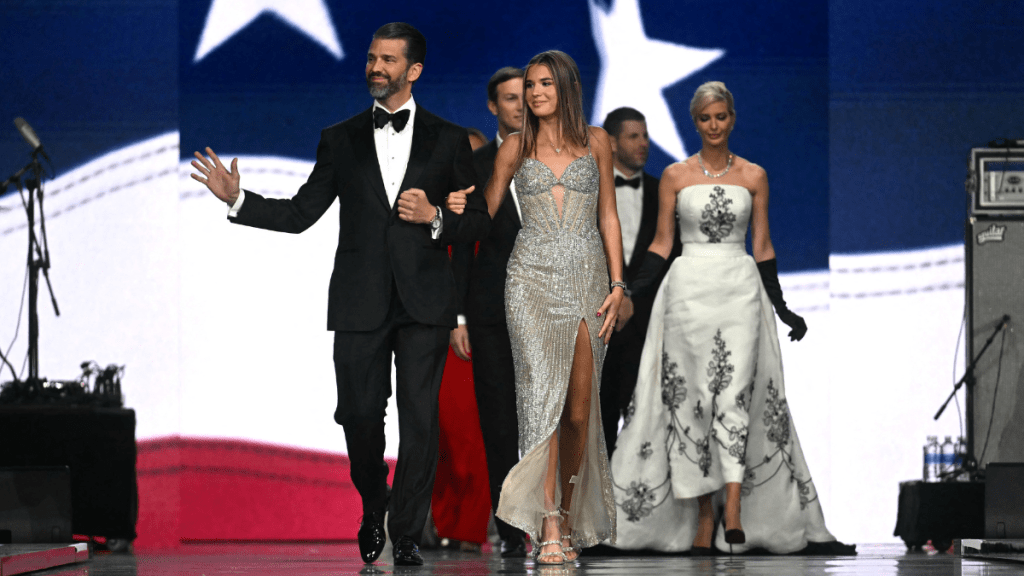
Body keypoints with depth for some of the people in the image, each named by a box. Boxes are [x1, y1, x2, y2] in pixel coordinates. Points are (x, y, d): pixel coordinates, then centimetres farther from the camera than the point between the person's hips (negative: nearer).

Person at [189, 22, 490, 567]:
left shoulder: (448, 139, 7)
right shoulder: (339, 140, 11)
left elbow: (479, 221, 8)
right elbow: (300, 214, 8)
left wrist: (434, 216, -11)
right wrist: (237, 199, -3)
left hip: (424, 302, -1)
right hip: (360, 301, 1)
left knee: (419, 419, -4)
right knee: (359, 414, 3)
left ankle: (406, 532, 6)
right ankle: (372, 512, 28)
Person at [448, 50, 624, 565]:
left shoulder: (595, 141, 9)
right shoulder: (516, 147, 8)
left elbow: (607, 216, 9)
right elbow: (486, 212, 13)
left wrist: (617, 284, 2)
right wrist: (456, 207, -9)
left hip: (587, 278, 1)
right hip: (533, 278, -1)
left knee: (579, 407, 0)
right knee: (543, 393, -16)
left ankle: (569, 518, 14)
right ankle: (549, 527, -20)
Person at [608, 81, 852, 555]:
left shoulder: (753, 175, 8)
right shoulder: (675, 175, 6)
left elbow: (762, 246, 11)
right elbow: (661, 243, 8)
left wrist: (782, 307, 8)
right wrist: (629, 291, -4)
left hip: (740, 288, 0)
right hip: (689, 287, 0)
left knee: (734, 392, -14)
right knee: (692, 398, -2)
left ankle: (735, 511, -22)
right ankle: (702, 516, 1)